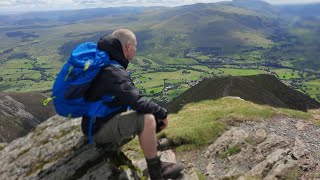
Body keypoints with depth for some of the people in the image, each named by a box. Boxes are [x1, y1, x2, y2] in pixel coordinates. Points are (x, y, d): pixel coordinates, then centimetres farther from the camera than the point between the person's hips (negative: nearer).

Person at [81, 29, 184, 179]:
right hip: (99, 129, -10)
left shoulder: (107, 65, 7)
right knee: (147, 119, -26)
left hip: (101, 118, 10)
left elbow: (131, 97, 13)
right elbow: (137, 101, -29)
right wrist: (162, 113, -14)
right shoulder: (113, 72, -24)